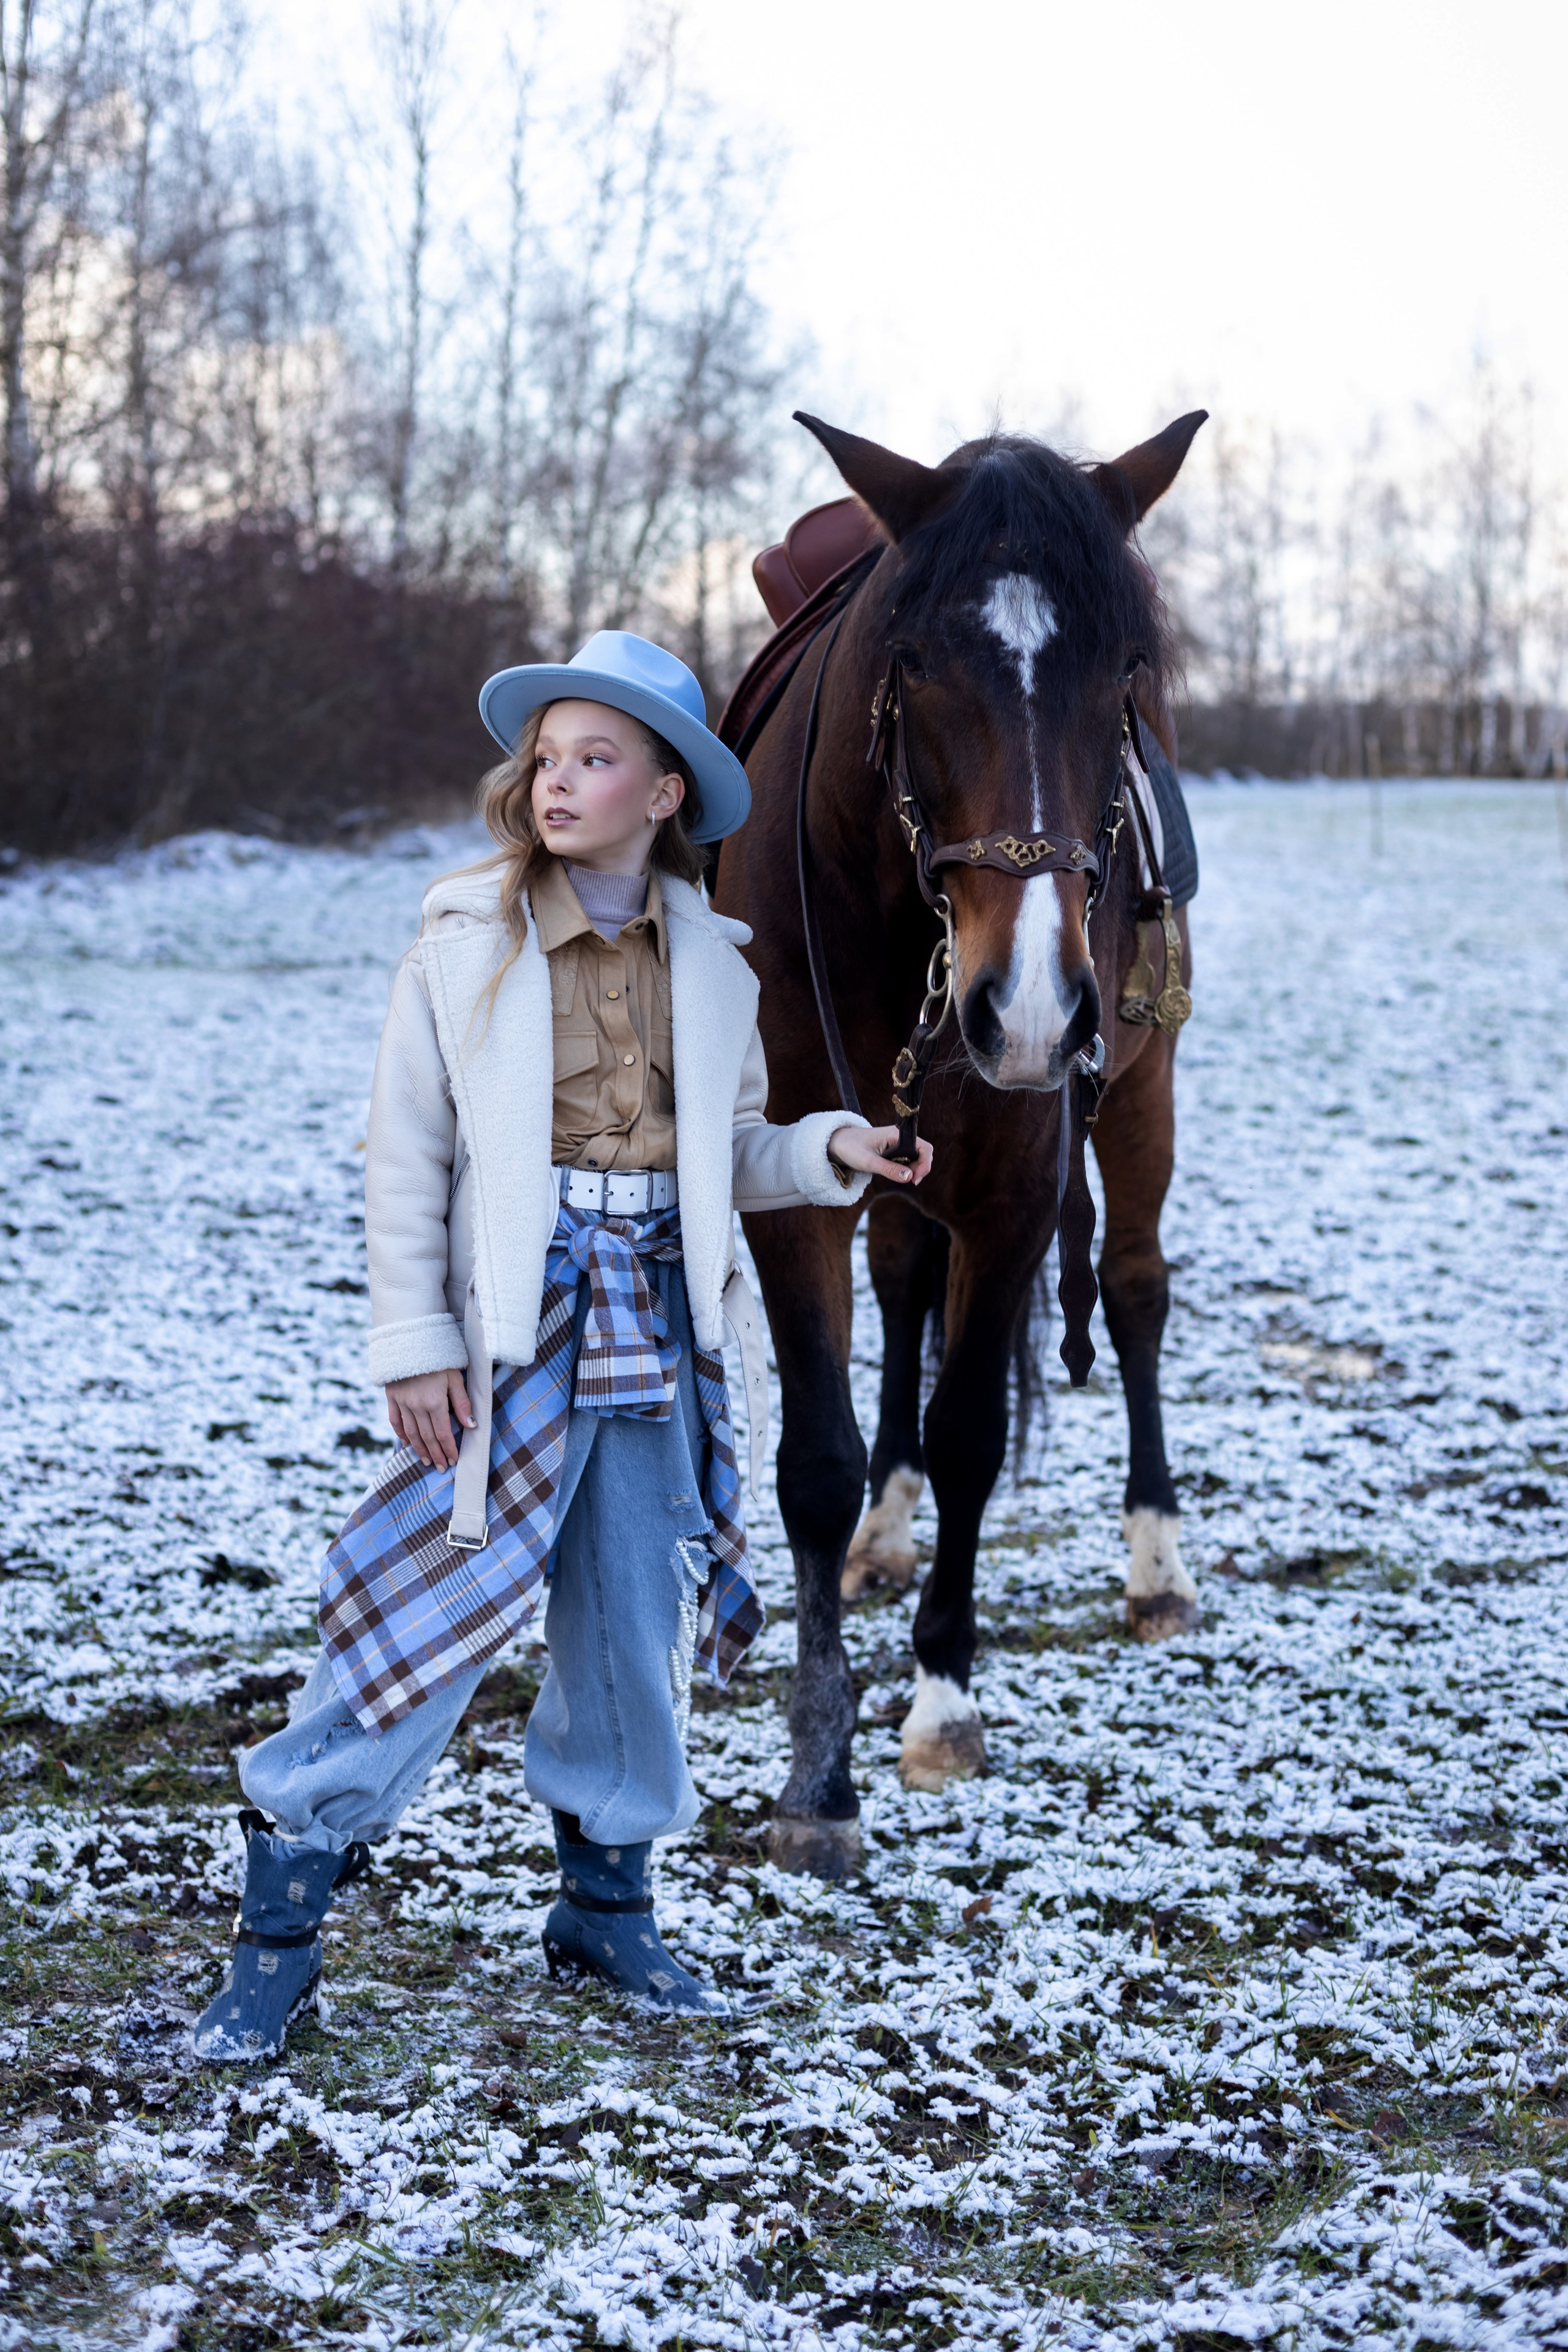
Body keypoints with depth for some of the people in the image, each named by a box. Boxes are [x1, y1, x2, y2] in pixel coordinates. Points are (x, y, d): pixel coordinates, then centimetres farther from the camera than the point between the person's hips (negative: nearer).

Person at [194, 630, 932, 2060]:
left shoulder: (713, 962, 6)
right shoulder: (466, 946, -4)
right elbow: (406, 1163, -4)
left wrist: (832, 1152, -3)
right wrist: (413, 1343, -9)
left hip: (660, 1328, 4)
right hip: (512, 1329, -4)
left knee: (642, 1628, 11)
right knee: (430, 1625, -6)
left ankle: (609, 1902, 29)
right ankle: (277, 1938, 3)